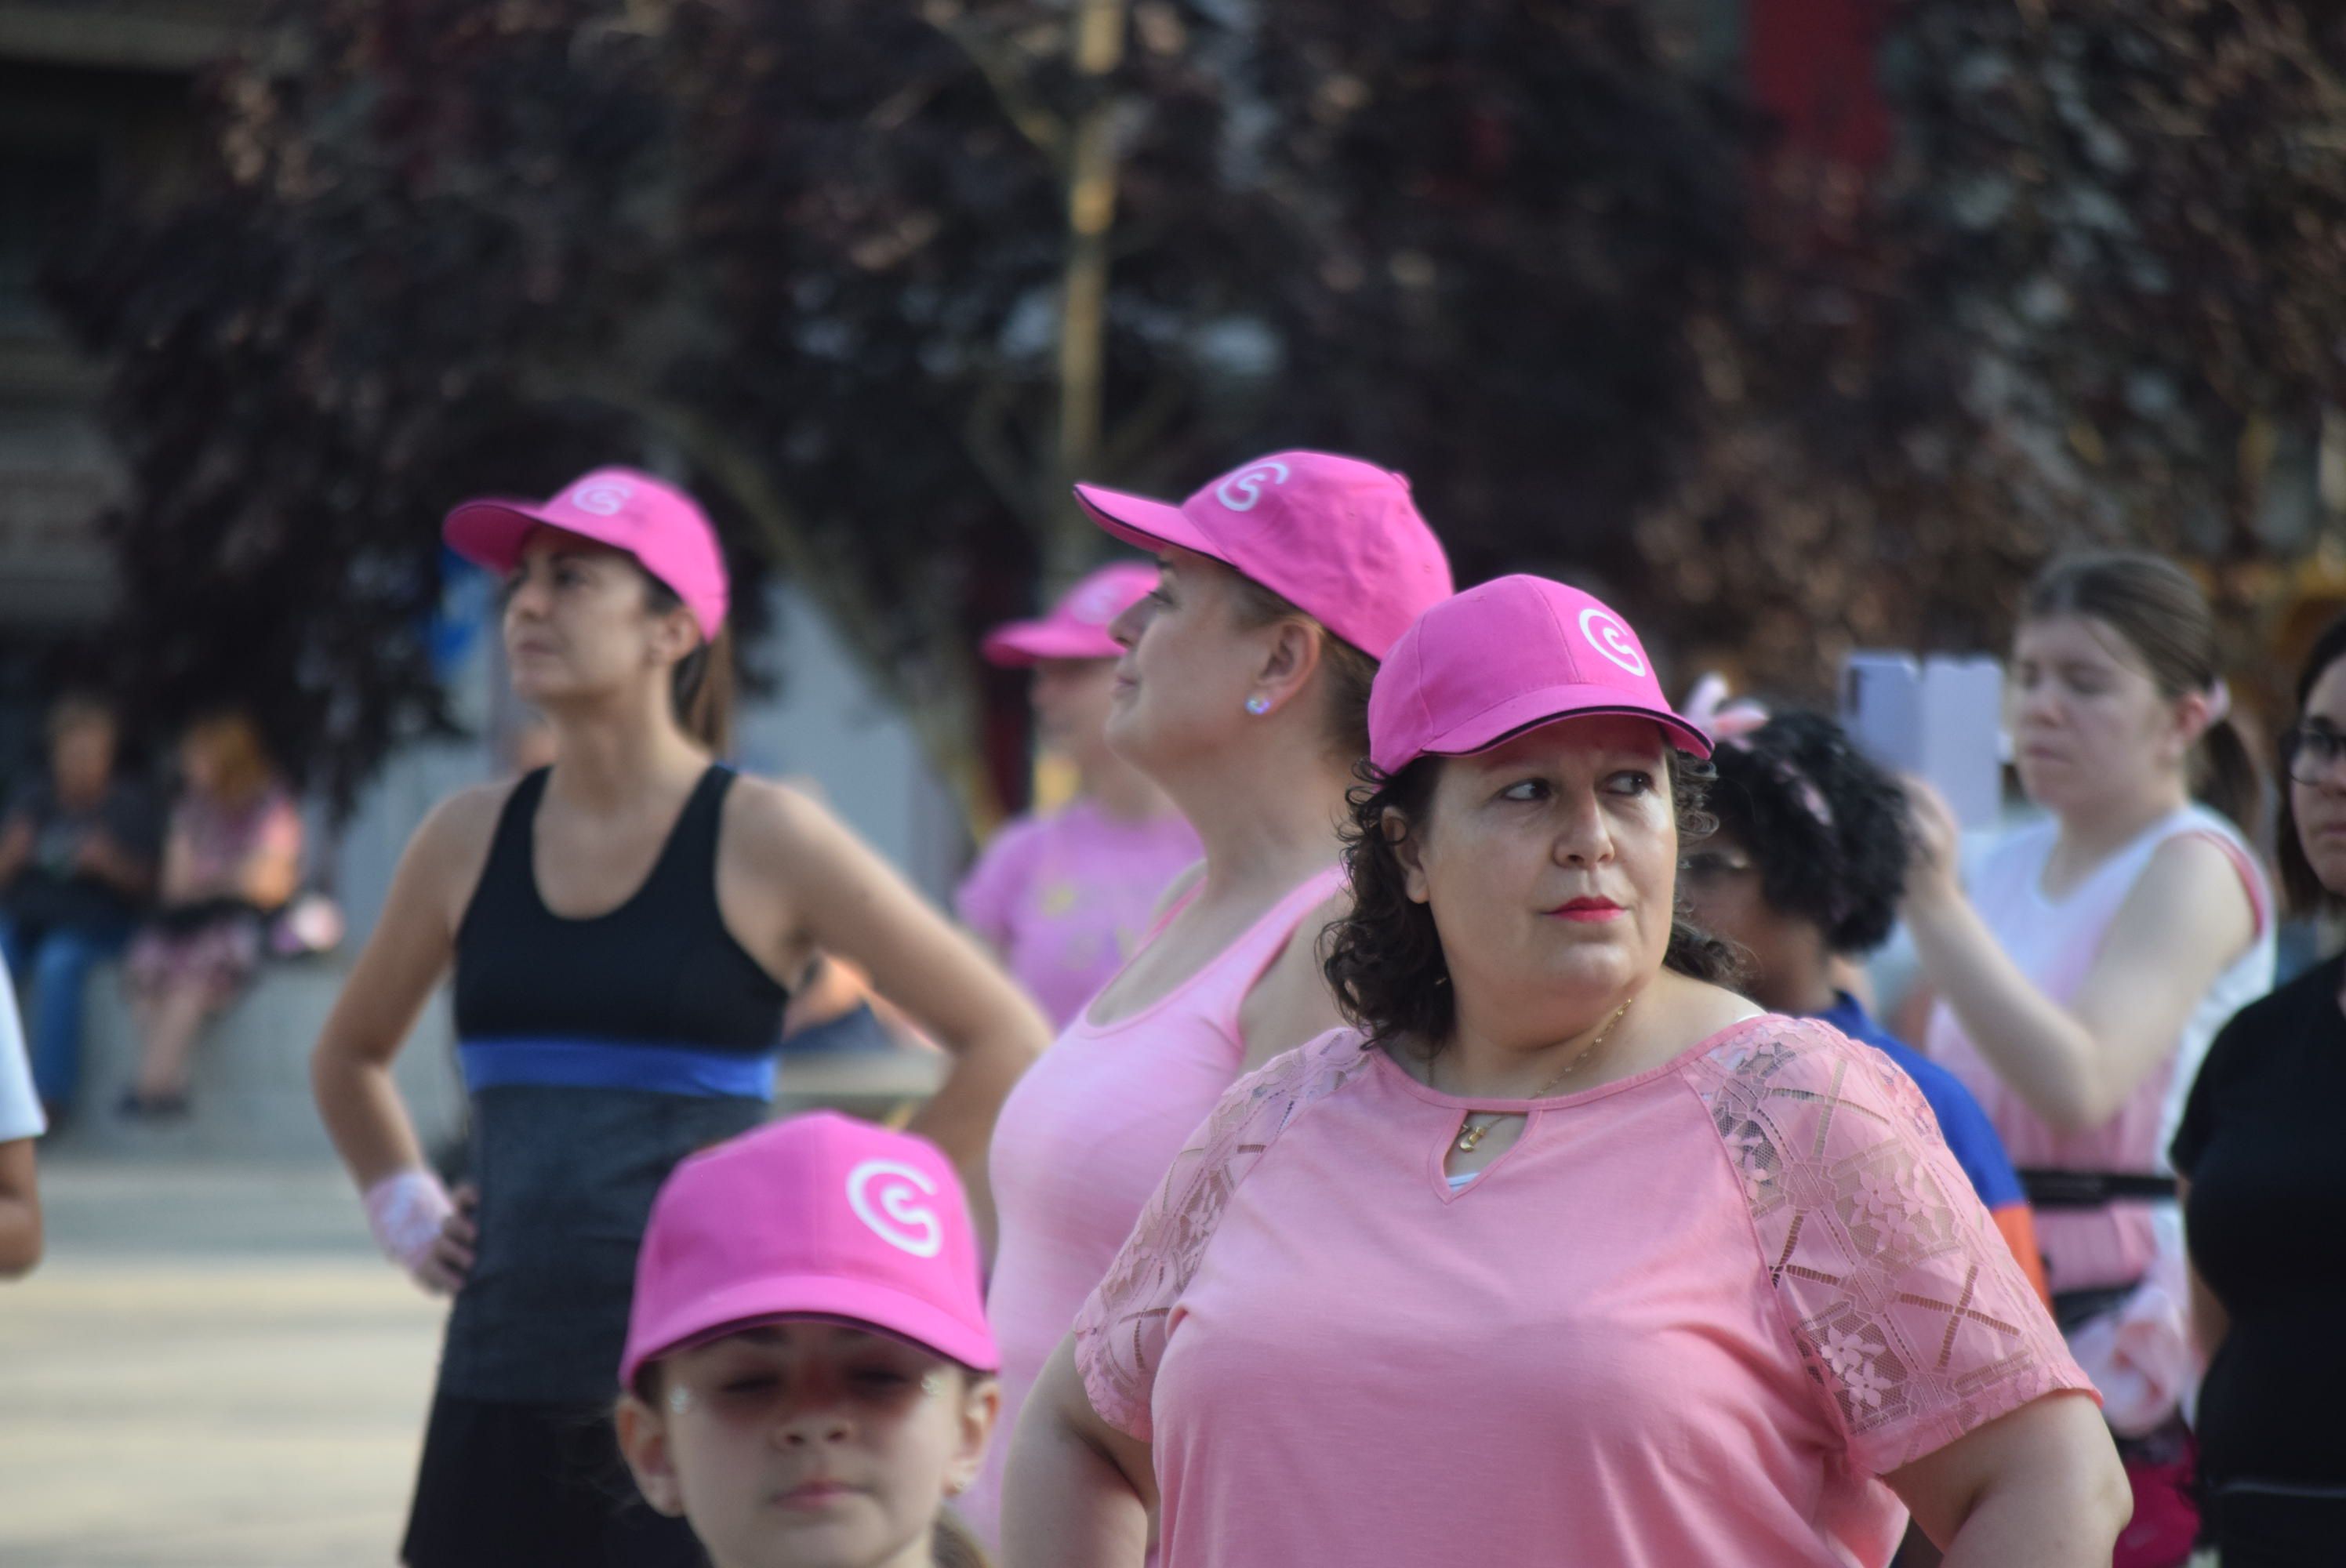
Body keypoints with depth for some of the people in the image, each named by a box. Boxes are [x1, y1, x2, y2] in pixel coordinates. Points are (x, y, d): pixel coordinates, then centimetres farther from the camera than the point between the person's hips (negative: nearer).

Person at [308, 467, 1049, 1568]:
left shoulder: (759, 838, -4)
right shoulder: (470, 840, 9)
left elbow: (1003, 1040, -2)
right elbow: (351, 1054, 28)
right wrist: (404, 1212, 14)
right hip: (501, 1387, 5)